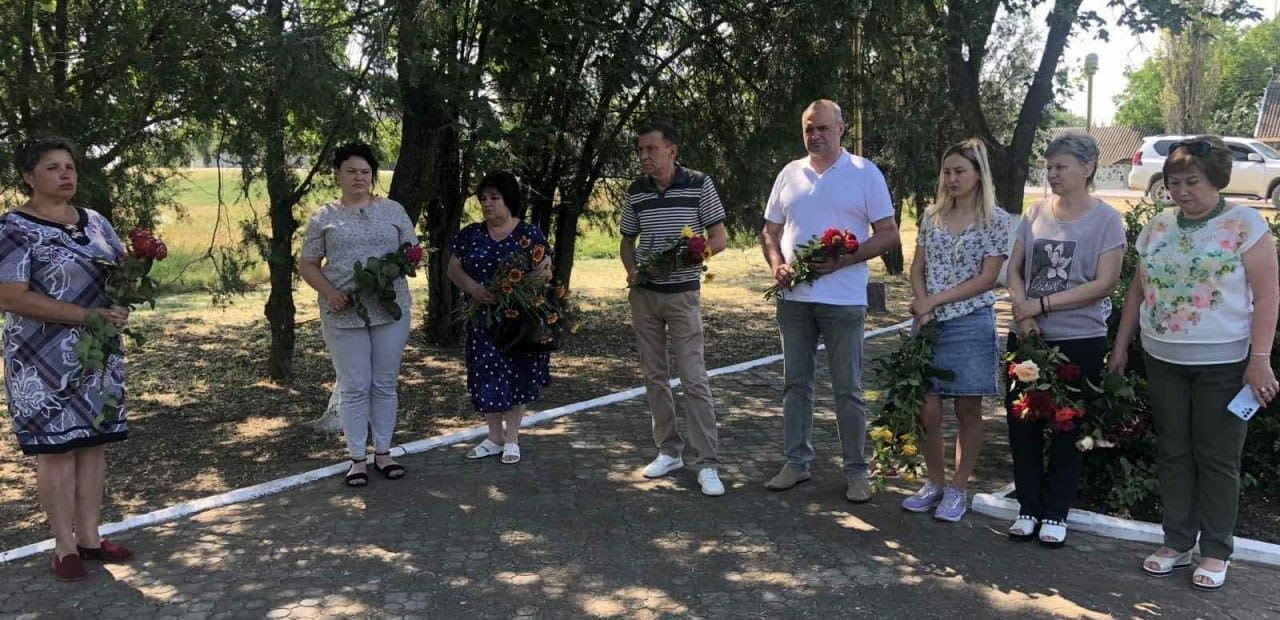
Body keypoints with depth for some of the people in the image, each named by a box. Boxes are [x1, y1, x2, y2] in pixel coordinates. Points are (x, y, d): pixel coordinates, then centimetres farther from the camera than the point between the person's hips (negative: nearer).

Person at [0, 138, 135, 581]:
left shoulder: (95, 222, 10)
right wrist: (87, 315, -23)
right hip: (46, 360, -6)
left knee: (94, 442, 9)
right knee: (56, 446, 0)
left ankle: (89, 536, 19)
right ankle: (65, 546, 9)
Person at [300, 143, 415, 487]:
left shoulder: (393, 210, 8)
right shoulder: (323, 217, 5)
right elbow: (307, 265, 5)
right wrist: (330, 292, -12)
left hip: (390, 309, 1)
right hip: (343, 313, -1)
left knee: (385, 384, 8)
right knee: (354, 387, 2)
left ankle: (383, 452, 20)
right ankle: (357, 458, 11)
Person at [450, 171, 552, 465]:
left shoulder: (529, 234, -2)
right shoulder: (470, 235, 5)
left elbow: (545, 270, -1)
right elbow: (454, 268, 5)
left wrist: (543, 274, -26)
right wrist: (474, 288, -14)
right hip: (483, 318, 3)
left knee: (517, 374, 3)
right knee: (486, 375, 6)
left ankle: (512, 438, 17)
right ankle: (495, 437, 20)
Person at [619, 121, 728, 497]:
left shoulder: (699, 185, -7)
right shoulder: (635, 192, 5)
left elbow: (719, 238, -4)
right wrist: (631, 270, -4)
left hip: (683, 293, -4)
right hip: (644, 294, 5)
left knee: (693, 378, -7)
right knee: (654, 376, 9)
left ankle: (707, 463, -2)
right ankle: (669, 451, 21)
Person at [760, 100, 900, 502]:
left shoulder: (864, 174, -2)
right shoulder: (789, 174, 10)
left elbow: (889, 235, -5)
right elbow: (770, 232, 14)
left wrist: (841, 260, -17)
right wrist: (777, 265, -7)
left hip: (843, 300, -4)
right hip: (794, 298, 4)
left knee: (848, 389, 3)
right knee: (796, 383, 11)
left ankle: (856, 471, 14)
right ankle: (797, 462, 22)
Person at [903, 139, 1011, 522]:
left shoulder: (995, 220, -3)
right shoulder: (932, 216, 9)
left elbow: (988, 278, -9)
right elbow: (917, 268, 9)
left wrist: (936, 300, -14)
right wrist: (922, 304, -9)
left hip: (971, 323, -3)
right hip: (929, 324, 3)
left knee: (968, 411, 5)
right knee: (927, 409, 3)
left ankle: (957, 490, 17)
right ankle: (935, 483, 20)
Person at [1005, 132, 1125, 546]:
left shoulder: (1105, 219, -6)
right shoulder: (1036, 213, 5)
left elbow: (1104, 284, -13)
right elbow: (1014, 269, 7)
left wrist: (1042, 304, -16)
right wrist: (1021, 311, -11)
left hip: (1079, 341, -4)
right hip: (1027, 337, 4)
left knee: (1067, 427, 8)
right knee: (1022, 422, 7)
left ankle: (1055, 514, 20)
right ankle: (1028, 508, 22)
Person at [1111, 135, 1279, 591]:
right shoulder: (1158, 227, 7)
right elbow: (1139, 290, 13)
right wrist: (1121, 345, 12)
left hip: (1222, 364, -4)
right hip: (1163, 361, 5)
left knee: (1217, 458, 5)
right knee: (1173, 453, 11)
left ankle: (1215, 552, 18)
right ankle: (1177, 543, 23)